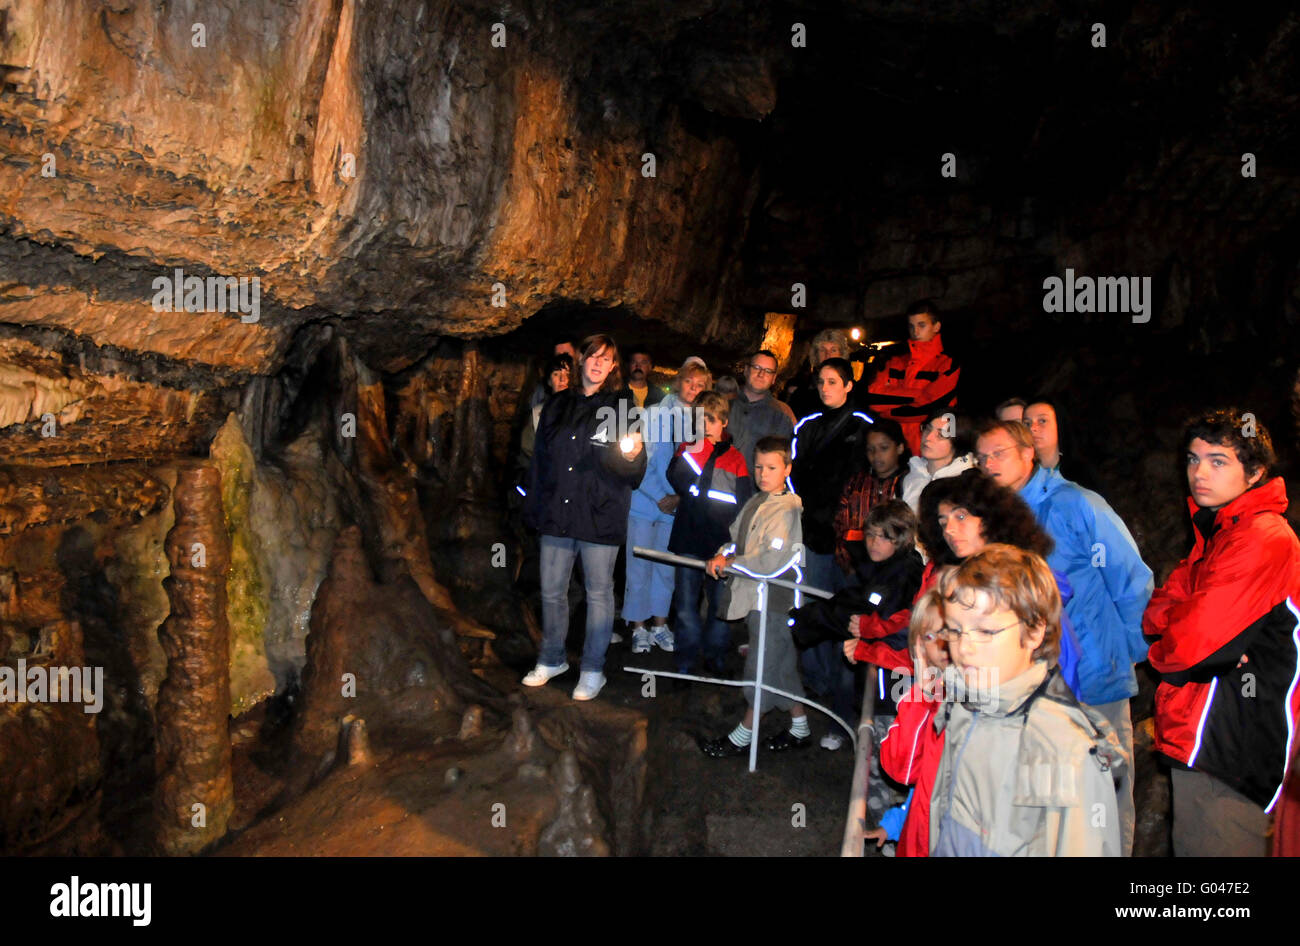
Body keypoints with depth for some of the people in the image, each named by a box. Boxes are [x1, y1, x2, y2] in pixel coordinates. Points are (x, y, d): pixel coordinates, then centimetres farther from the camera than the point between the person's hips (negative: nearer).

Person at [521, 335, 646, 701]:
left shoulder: (620, 408, 2)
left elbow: (635, 473, -3)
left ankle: (593, 669, 19)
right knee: (552, 591, 11)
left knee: (599, 593, 5)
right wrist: (532, 506, 14)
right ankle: (551, 659, 29)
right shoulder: (557, 406, 12)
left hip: (600, 518, -3)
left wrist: (632, 455, -26)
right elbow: (540, 458, 17)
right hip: (556, 514, 4)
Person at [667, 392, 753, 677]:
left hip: (722, 543, -1)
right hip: (689, 538, 1)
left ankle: (715, 656, 22)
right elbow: (676, 480, -11)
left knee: (721, 602, 5)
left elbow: (743, 501, 1)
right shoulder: (687, 449, 8)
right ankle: (685, 661, 16)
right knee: (686, 602, 5)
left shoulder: (734, 458, 4)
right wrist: (694, 450, -20)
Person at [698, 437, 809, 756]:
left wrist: (732, 562, -14)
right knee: (783, 664, 18)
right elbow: (737, 536, 17)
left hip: (773, 598, -9)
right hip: (755, 595, 9)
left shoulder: (788, 509, -17)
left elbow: (773, 561, -24)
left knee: (762, 665, 2)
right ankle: (800, 728, 32)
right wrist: (723, 555, -4)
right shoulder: (755, 502, 11)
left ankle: (743, 735, 15)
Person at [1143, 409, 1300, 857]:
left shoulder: (1264, 538, -18)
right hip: (1195, 737, 9)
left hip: (1227, 752, -9)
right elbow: (1157, 611, 10)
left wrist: (1162, 651, -3)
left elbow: (1190, 643, -24)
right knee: (1188, 844, 20)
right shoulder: (1214, 531, 15)